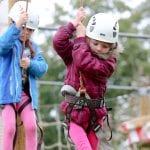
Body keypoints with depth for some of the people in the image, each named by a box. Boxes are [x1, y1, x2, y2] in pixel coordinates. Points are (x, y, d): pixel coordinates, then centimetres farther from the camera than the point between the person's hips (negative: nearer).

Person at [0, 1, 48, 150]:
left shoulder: (33, 47, 15)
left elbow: (43, 68, 5)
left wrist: (31, 64, -17)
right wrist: (17, 26, -41)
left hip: (26, 93, 5)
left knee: (31, 127, -3)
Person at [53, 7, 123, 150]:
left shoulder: (108, 62, -8)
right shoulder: (74, 52, 3)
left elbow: (84, 62, -24)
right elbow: (58, 42, -15)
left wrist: (80, 38, -15)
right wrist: (75, 23, -11)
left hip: (95, 115, 1)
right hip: (75, 113, -1)